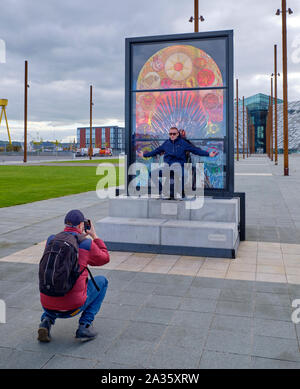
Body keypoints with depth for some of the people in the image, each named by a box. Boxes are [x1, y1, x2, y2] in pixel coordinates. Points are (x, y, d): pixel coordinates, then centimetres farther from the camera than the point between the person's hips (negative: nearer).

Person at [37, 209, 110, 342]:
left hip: (48, 305, 5)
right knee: (102, 281, 21)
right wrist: (94, 236, 19)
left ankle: (47, 320, 11)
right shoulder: (87, 244, -6)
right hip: (72, 307, -4)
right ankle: (85, 325, 9)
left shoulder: (51, 240, 5)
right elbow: (104, 259, 14)